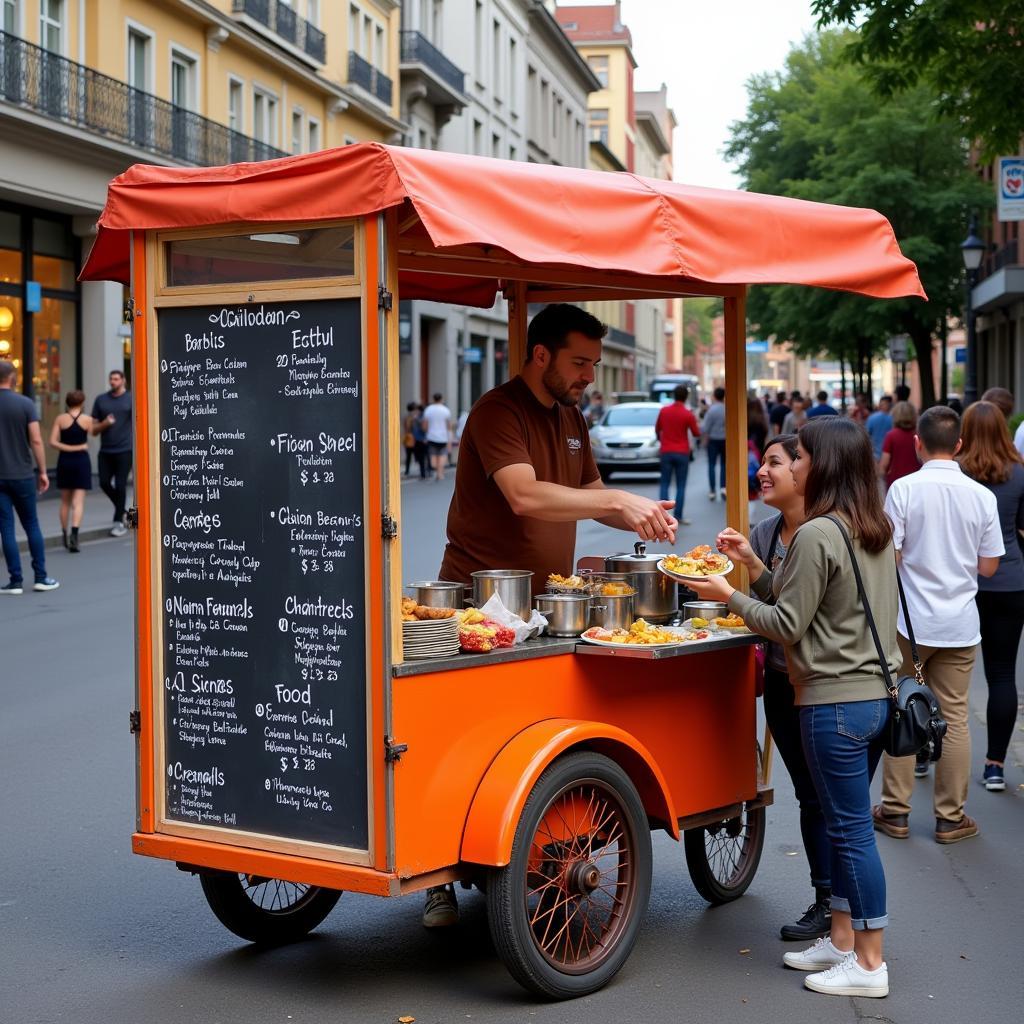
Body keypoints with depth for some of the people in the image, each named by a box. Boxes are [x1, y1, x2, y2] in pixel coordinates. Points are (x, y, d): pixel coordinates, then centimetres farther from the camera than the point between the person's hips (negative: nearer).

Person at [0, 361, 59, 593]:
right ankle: (41, 578, 11)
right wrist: (42, 471, -1)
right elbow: (36, 440, -9)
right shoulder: (25, 404, -6)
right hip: (23, 474, 0)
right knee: (31, 526, 11)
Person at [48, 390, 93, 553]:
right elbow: (91, 437, 2)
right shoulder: (88, 420, -5)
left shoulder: (60, 419, -2)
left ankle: (65, 535, 21)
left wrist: (68, 448, -6)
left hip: (64, 460, 2)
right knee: (78, 501, -4)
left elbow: (53, 442, -9)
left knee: (65, 501, 16)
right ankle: (74, 533, -22)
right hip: (81, 460, -2)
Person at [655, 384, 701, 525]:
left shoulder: (664, 410, -1)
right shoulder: (688, 414, -10)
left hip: (666, 452, 2)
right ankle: (678, 516, 2)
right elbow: (696, 433, -2)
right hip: (682, 453, -2)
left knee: (665, 484, 8)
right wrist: (694, 421, 16)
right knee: (681, 486, 4)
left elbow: (657, 429, 11)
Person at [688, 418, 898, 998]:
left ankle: (869, 965, 8)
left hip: (835, 702, -9)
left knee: (852, 831, -1)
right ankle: (842, 943, 27)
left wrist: (730, 597, -2)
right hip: (878, 694, 9)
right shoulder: (878, 532, 11)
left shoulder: (817, 535, -17)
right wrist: (754, 565, 12)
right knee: (846, 826, 17)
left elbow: (789, 624, -12)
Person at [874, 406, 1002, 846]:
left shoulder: (904, 488, -11)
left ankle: (895, 811, 15)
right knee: (954, 716, 9)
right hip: (960, 623, 2)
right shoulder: (982, 496, -3)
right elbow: (988, 566, 3)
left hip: (910, 621, -2)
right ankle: (951, 817, 14)